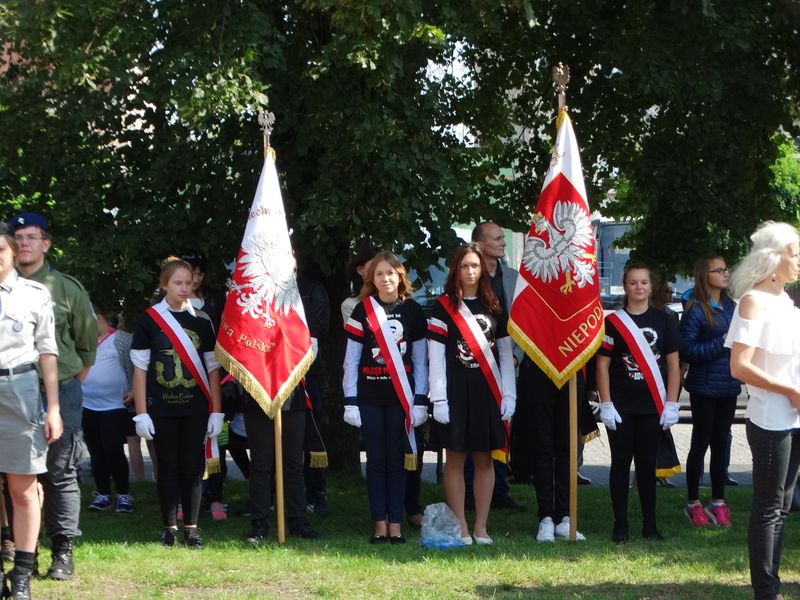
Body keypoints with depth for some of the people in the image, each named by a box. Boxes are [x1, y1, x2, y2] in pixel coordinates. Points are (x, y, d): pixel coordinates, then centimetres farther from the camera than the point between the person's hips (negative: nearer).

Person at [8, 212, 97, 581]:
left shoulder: (66, 288, 4)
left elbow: (87, 344, 11)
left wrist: (72, 385, 9)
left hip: (60, 392, -1)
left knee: (60, 475, 1)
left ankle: (63, 551, 6)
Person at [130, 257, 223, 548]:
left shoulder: (201, 320, 7)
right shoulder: (149, 320, 1)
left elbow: (213, 367, 8)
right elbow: (139, 368, 0)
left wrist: (216, 412, 3)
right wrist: (141, 413, -5)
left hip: (195, 408, 2)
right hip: (162, 408, -2)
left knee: (192, 466, 3)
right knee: (168, 467, 4)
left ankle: (191, 527, 9)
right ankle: (170, 527, 11)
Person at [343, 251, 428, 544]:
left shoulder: (412, 310, 5)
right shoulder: (362, 310, 4)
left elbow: (420, 359, 6)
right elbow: (351, 359, 4)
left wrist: (420, 400, -1)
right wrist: (350, 401, -2)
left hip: (401, 396, 0)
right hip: (370, 396, 0)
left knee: (396, 461, 2)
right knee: (376, 460, 3)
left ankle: (395, 524, 6)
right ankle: (379, 523, 7)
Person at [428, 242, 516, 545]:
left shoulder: (494, 307, 11)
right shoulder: (445, 306, 1)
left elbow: (505, 353, 11)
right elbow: (436, 355, -3)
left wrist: (508, 394, 3)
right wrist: (439, 399, -9)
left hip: (488, 392, 3)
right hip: (456, 391, -3)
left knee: (484, 458, 5)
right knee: (456, 458, -1)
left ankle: (481, 527, 10)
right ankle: (460, 528, 4)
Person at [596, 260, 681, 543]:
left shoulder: (663, 320, 5)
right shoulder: (612, 322, 1)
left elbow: (673, 364, 6)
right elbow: (602, 365, 0)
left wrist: (671, 404, -1)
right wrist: (606, 405, -7)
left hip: (652, 406, 1)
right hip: (621, 407, -1)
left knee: (647, 464, 7)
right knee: (621, 463, 4)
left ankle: (650, 525, 13)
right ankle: (620, 525, 8)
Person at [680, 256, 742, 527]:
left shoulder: (731, 306, 8)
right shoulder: (696, 309, -11)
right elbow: (686, 351, -16)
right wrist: (721, 344, -20)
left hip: (728, 386, 5)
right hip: (704, 387, -5)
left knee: (720, 443, 11)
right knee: (701, 443, 3)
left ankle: (718, 502, 19)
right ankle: (693, 503, 14)